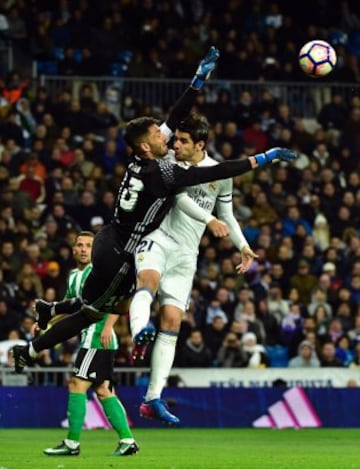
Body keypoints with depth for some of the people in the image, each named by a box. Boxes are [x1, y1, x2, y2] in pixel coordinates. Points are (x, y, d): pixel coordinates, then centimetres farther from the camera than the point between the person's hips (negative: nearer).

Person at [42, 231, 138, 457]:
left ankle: (72, 443, -8)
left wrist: (107, 326, -27)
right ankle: (127, 441, 7)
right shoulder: (74, 276, 19)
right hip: (90, 338, 9)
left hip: (99, 338, -9)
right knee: (103, 391, 7)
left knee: (77, 385, -10)